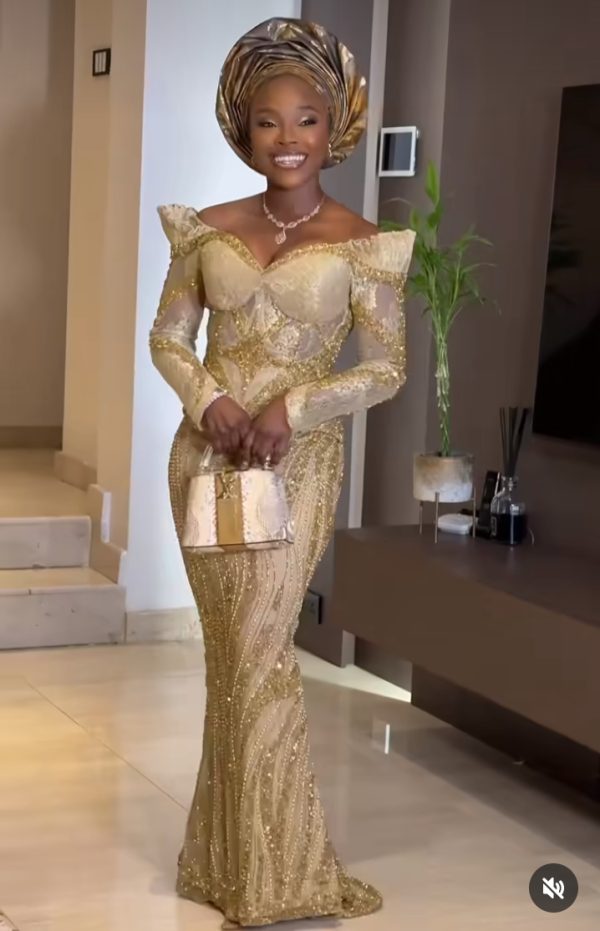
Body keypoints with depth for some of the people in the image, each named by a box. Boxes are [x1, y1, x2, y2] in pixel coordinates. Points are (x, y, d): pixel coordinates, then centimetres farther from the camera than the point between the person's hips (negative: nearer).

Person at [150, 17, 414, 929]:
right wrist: (210, 401, -9)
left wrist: (291, 408, -15)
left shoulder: (361, 245, -4)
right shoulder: (211, 229, 5)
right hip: (208, 451, 3)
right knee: (234, 650, 8)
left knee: (258, 650, -6)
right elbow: (169, 337, 10)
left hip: (297, 459, -3)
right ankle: (243, 858, 21)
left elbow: (386, 369, -3)